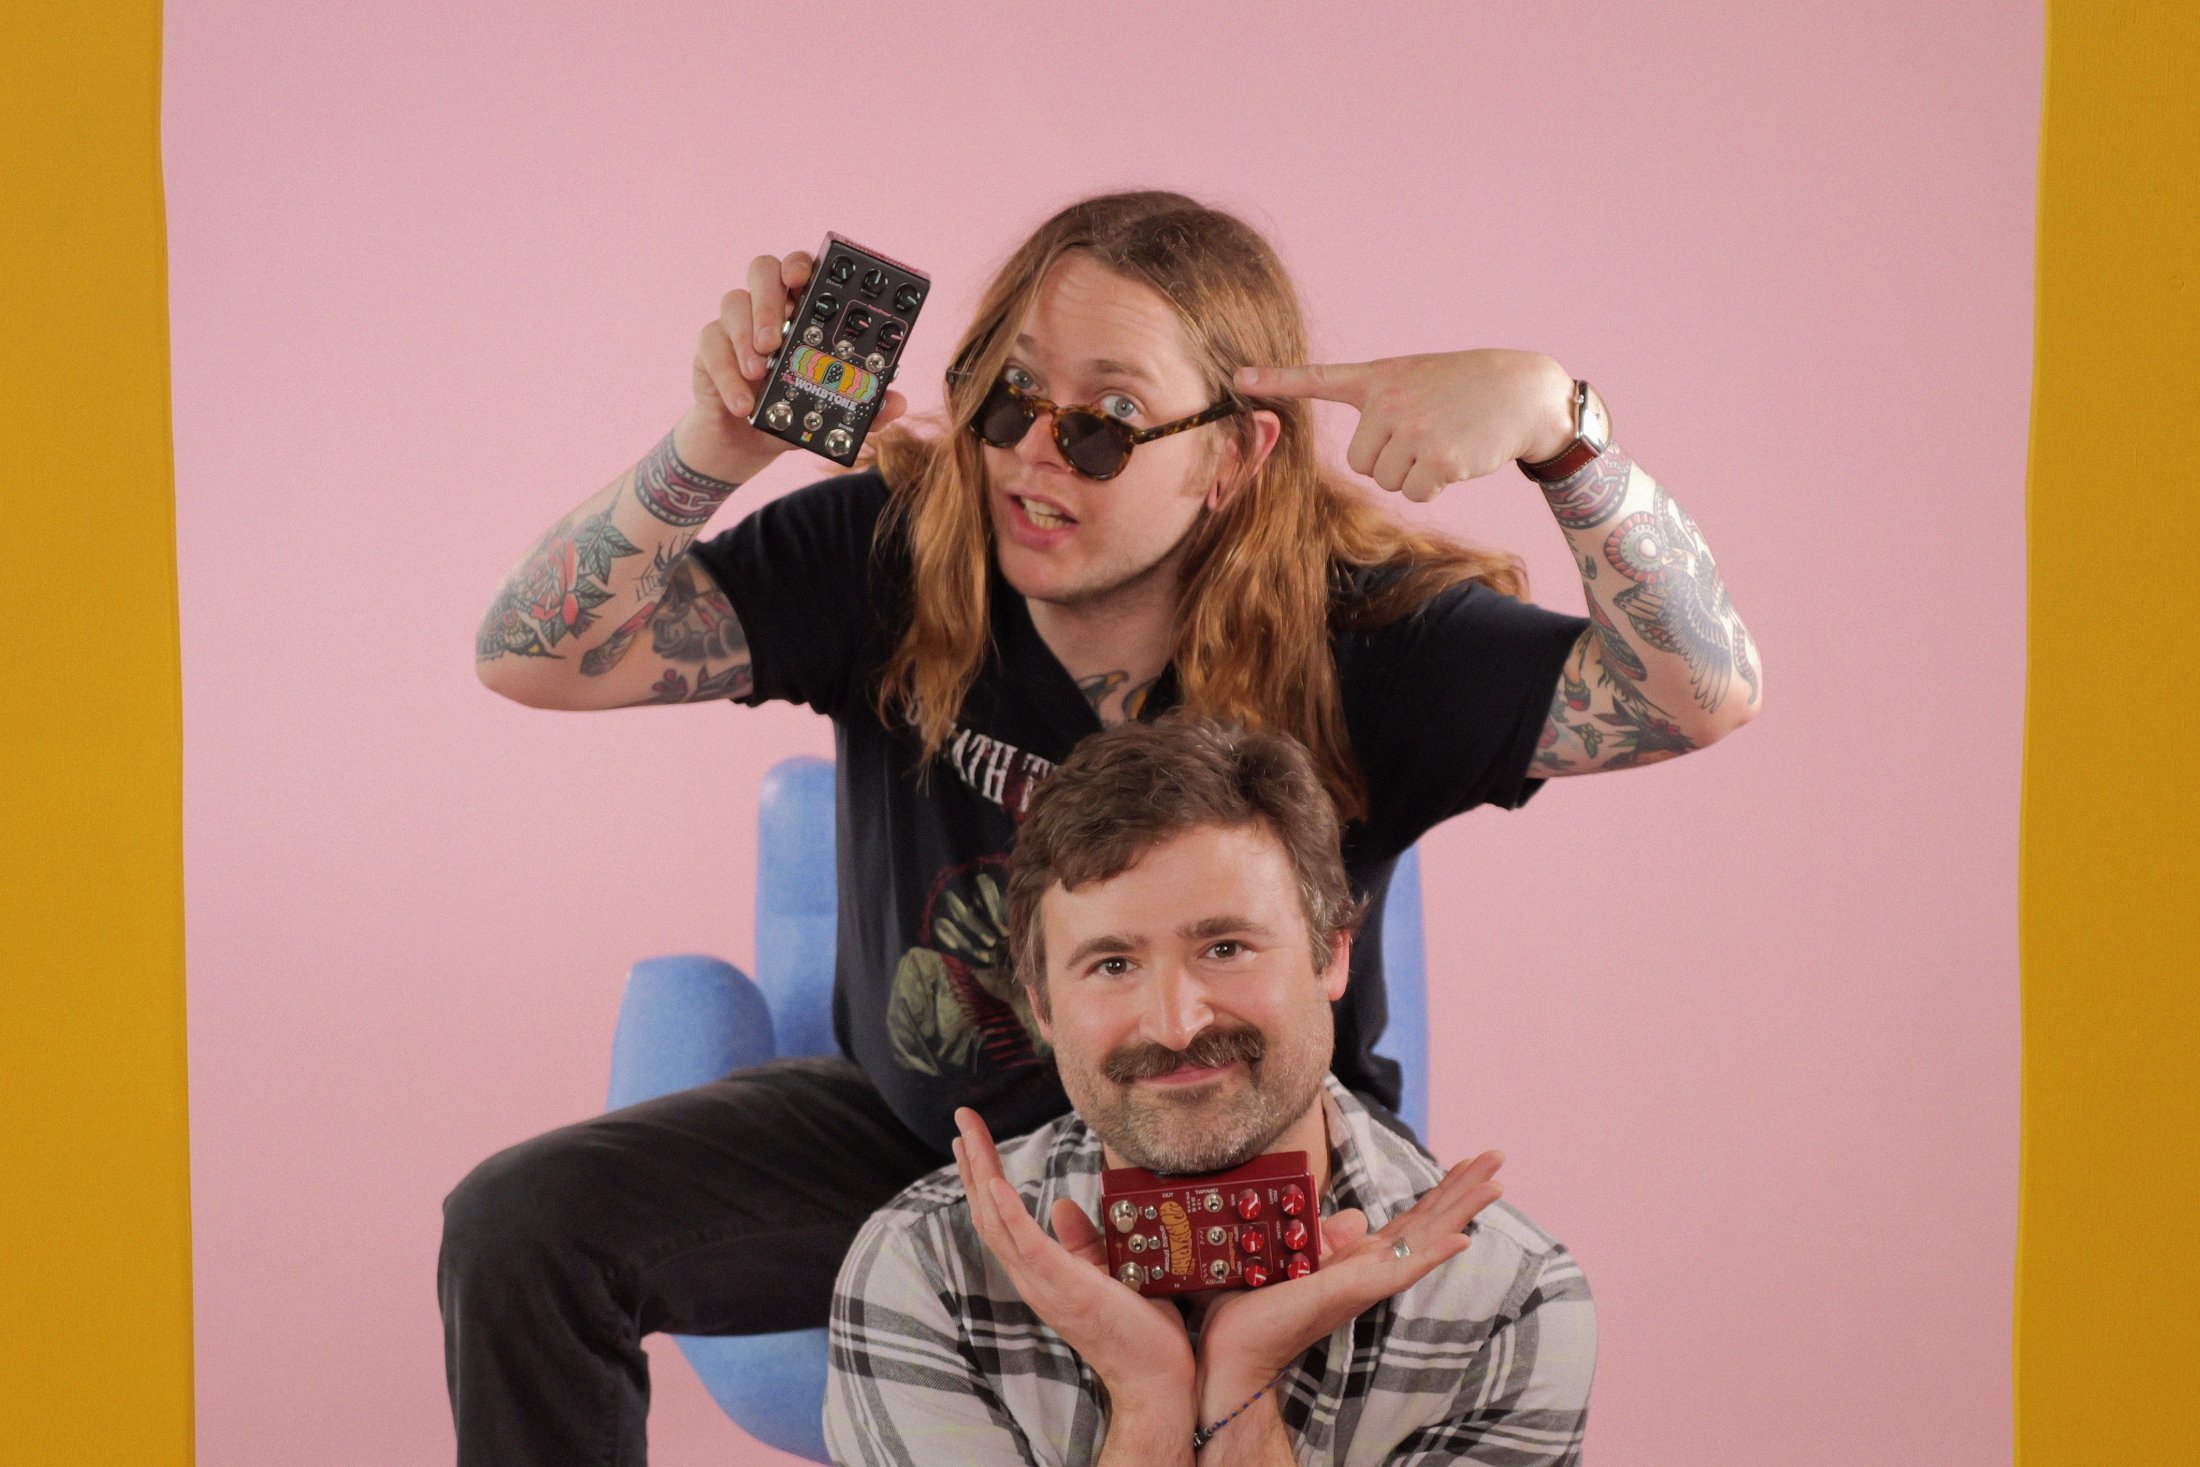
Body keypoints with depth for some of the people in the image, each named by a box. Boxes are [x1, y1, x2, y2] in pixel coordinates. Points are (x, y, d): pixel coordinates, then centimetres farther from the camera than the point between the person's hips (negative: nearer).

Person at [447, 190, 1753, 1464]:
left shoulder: (1354, 637, -20)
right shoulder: (892, 554, -14)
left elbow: (1706, 695, -29)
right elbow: (535, 654, -16)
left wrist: (1554, 417, -43)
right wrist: (714, 453, -33)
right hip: (917, 1135, 3)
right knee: (520, 1228, -13)